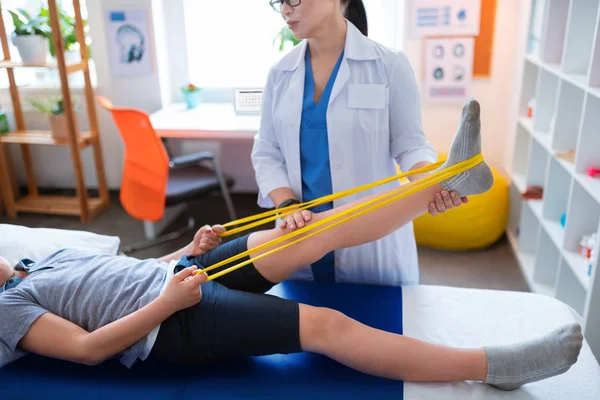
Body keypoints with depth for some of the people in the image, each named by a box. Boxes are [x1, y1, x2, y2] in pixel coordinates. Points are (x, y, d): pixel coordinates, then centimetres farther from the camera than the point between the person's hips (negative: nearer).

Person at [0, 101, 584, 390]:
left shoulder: (52, 255, 26)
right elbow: (84, 347, -11)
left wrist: (189, 249, 9)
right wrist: (166, 302, -20)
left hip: (175, 271, 8)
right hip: (173, 318, -8)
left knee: (316, 230, -9)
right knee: (326, 325, -22)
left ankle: (451, 176, -8)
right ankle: (493, 366, -18)